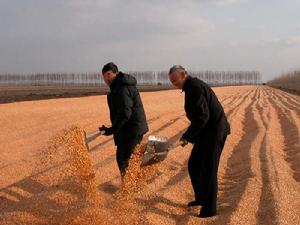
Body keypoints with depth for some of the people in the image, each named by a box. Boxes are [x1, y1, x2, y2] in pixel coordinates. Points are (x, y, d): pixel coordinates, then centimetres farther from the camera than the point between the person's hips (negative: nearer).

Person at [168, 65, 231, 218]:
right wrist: (191, 135, 17)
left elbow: (202, 116, -26)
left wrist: (187, 136, -22)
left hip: (214, 133, -10)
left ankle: (210, 209, 6)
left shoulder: (194, 87, -18)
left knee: (208, 170, -4)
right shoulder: (192, 86, 14)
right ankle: (201, 198, 30)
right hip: (206, 133, 10)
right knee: (193, 166, 16)